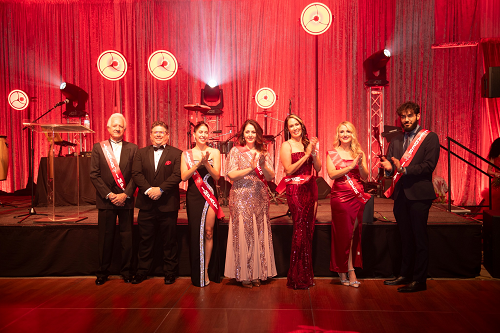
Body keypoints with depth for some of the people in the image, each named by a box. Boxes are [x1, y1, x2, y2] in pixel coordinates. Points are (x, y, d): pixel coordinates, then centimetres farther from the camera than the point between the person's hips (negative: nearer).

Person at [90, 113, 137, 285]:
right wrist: (109, 195, -10)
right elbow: (94, 175, -1)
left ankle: (126, 271, 18)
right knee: (105, 237, 6)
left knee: (127, 237, 5)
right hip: (106, 199, 0)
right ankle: (103, 273, 20)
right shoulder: (98, 147, 5)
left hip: (126, 199, 0)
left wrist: (125, 194, -10)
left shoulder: (132, 148, 5)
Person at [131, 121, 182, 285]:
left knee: (169, 241, 7)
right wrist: (148, 189, -15)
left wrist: (160, 189, -18)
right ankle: (142, 271, 24)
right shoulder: (141, 153, 11)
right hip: (146, 204, 3)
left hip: (168, 204, -2)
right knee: (145, 240, 11)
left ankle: (170, 272, 20)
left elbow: (177, 175, -9)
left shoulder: (176, 153, 2)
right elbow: (136, 174, -1)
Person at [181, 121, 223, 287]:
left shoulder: (214, 152, 6)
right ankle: (197, 274, 14)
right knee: (195, 233, 2)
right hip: (193, 197, 0)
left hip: (209, 195, 0)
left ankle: (206, 270, 12)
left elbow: (217, 176, -3)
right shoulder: (186, 154, 7)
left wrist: (206, 163, -18)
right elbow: (184, 177, -4)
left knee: (209, 232, -1)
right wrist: (198, 163, -15)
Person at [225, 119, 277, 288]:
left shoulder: (263, 153, 12)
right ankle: (244, 274, 8)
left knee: (259, 234, 4)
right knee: (243, 233, -3)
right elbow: (231, 175, -8)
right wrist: (251, 168, -15)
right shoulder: (236, 151, 3)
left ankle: (257, 273, 15)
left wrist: (263, 165, -13)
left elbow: (271, 176, 5)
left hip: (260, 198, 3)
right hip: (241, 198, -3)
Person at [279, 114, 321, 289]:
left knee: (309, 229, 6)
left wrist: (314, 152, -7)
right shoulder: (286, 146, 0)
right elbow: (289, 170, -11)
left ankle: (307, 274, 17)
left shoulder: (308, 143, 13)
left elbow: (318, 168, 8)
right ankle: (298, 277, 7)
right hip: (295, 189, -5)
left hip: (310, 188, 5)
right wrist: (306, 154, -12)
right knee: (300, 229, -5)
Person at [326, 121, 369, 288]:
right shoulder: (332, 153, 3)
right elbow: (332, 174, -10)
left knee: (353, 233, 3)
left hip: (358, 196, 3)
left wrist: (360, 164, -15)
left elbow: (365, 176, 3)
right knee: (344, 233, 1)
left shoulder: (359, 153, 10)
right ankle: (349, 271, 15)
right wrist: (351, 166, -18)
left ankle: (346, 271, 15)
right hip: (340, 197, -2)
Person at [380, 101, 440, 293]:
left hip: (419, 194, -5)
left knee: (419, 239, 0)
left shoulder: (430, 137, -1)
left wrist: (404, 169, -21)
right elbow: (390, 168, 11)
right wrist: (388, 168, -13)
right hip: (400, 195, 5)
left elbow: (429, 165, -12)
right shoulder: (396, 141, 15)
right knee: (405, 238, 14)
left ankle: (419, 280, 9)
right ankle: (405, 275, 25)